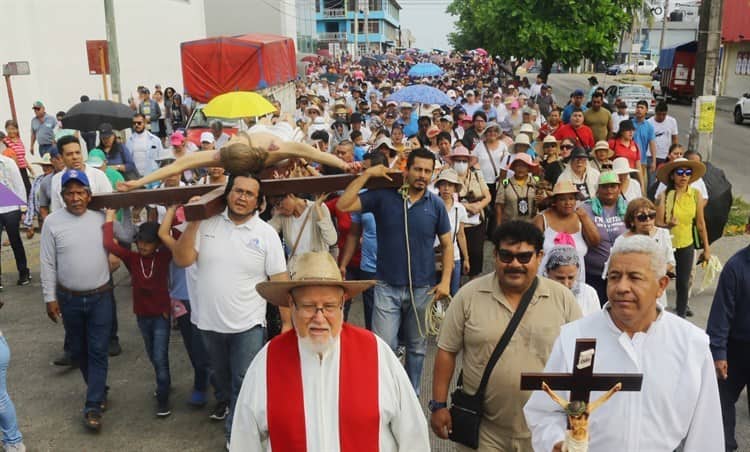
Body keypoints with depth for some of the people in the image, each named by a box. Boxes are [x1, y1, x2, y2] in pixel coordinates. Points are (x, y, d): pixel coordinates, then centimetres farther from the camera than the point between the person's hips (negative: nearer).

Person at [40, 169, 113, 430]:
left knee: (98, 351, 0)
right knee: (78, 350, 15)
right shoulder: (52, 222, -7)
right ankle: (99, 389, 37)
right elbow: (47, 263, -4)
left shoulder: (101, 218, -3)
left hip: (100, 297, 0)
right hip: (69, 299, 1)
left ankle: (93, 406, 7)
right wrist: (50, 298, -4)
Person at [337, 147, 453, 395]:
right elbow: (343, 205, -11)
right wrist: (367, 174, -13)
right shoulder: (383, 196, -4)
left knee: (417, 346, 16)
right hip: (387, 287, -1)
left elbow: (447, 245, 5)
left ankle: (412, 393, 34)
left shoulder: (436, 205, -1)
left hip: (423, 289, 2)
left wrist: (445, 281, -5)